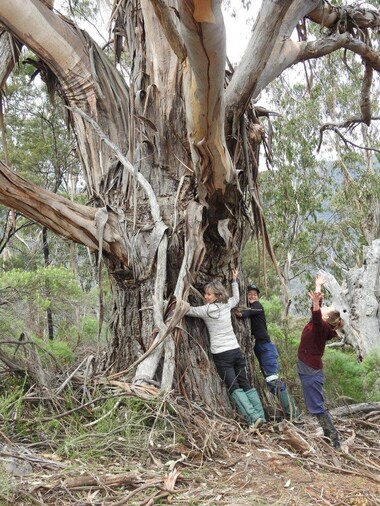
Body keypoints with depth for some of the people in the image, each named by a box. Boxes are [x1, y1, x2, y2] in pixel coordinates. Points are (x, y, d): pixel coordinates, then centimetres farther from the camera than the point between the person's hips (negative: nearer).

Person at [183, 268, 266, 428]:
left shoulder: (206, 310, -11)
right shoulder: (227, 305, 7)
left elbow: (187, 310, 1)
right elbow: (236, 298, 30)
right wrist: (234, 280, 36)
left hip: (221, 355, -6)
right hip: (236, 351, 6)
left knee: (234, 388, -3)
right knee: (245, 384, 10)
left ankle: (253, 417, -11)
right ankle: (260, 415, 10)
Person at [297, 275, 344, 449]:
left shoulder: (321, 327, -15)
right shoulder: (320, 325, 7)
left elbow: (316, 316, -39)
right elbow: (318, 312, 24)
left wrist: (315, 302, -57)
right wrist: (318, 286, 32)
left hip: (311, 371, -9)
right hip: (309, 369, 9)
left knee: (316, 407, -7)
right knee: (316, 406, 15)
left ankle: (335, 441, -2)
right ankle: (329, 437, 22)